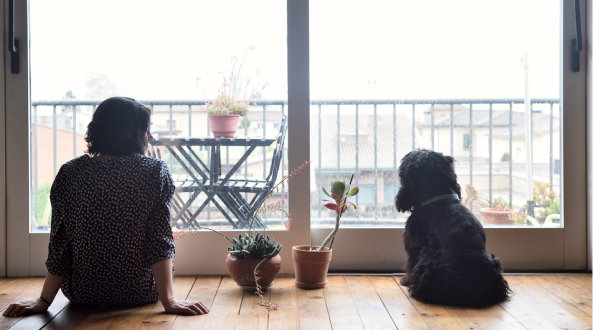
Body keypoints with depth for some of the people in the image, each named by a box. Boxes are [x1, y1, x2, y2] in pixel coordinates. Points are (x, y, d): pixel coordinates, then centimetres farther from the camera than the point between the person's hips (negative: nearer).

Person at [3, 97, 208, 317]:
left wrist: (44, 301, -2)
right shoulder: (155, 171, -14)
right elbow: (160, 243, -20)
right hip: (141, 294, -2)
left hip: (82, 294, 2)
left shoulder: (69, 173, -8)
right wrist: (168, 299, -18)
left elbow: (59, 245, -8)